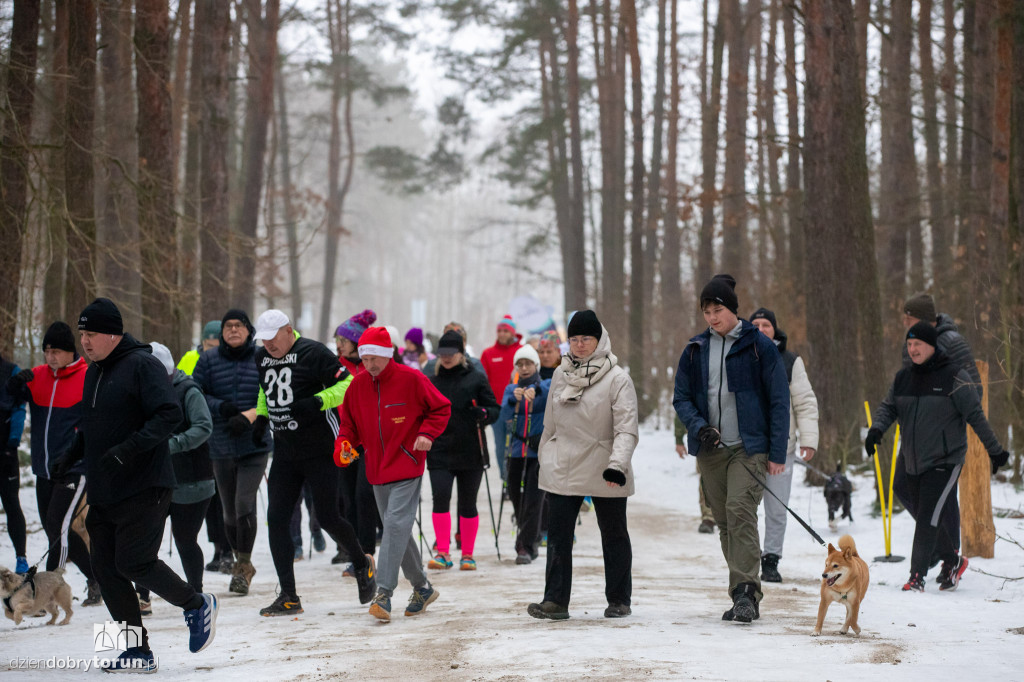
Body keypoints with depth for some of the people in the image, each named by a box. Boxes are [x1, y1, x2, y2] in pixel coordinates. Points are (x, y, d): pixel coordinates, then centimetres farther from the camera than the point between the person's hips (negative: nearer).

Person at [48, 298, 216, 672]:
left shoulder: (142, 365, -11)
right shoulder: (93, 372, 16)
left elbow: (169, 414, -21)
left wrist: (128, 449, -29)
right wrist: (69, 457, 11)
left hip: (143, 487, -8)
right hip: (103, 493, 9)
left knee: (135, 563, -12)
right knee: (105, 568, 3)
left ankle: (197, 605, 13)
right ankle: (139, 650, 10)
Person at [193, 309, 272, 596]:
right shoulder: (208, 360, 5)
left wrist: (249, 416, -17)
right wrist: (220, 407, -14)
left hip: (255, 444, -3)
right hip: (220, 446, 3)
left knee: (244, 505, -14)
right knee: (228, 510, 11)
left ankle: (243, 567, -4)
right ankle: (241, 563, 28)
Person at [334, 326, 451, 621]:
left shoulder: (411, 379, -9)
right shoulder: (358, 384, 5)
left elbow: (441, 409, 1)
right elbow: (349, 421, 15)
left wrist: (427, 433, -14)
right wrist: (344, 444, -4)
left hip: (406, 465, -6)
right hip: (377, 469, 6)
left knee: (396, 523, -17)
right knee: (396, 529, 12)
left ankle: (384, 593, -21)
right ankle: (422, 587, 27)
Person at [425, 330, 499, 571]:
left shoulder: (476, 379, 4)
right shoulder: (431, 383, 13)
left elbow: (494, 409, 2)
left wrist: (483, 414, -19)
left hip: (470, 452, -2)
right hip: (439, 452, 2)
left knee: (468, 504, 4)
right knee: (440, 498, -13)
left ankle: (467, 554, 16)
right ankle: (443, 553, -6)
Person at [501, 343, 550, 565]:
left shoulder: (547, 385, 3)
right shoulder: (510, 389, 12)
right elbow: (505, 414, -6)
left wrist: (535, 390, -42)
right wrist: (515, 399, -26)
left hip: (540, 450, -4)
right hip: (517, 451, 4)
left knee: (533, 499, -11)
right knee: (516, 497, 9)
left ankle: (526, 547, -10)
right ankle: (528, 542, 27)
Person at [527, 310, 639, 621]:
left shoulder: (617, 379, -9)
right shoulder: (561, 375, 7)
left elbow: (626, 428, -16)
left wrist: (618, 464, -29)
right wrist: (544, 456, 19)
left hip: (604, 473, -4)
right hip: (563, 469, 4)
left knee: (613, 535, 10)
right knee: (558, 535, -1)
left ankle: (619, 600, 21)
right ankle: (556, 600, 2)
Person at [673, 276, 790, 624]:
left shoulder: (759, 345, -2)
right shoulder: (695, 349, 9)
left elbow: (778, 400, -1)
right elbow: (681, 398, 12)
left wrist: (777, 452, -6)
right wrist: (698, 426, -9)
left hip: (749, 447, -5)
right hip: (711, 450, 5)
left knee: (741, 511, -20)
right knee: (724, 523, 6)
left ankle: (746, 593, -22)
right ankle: (744, 595, 14)